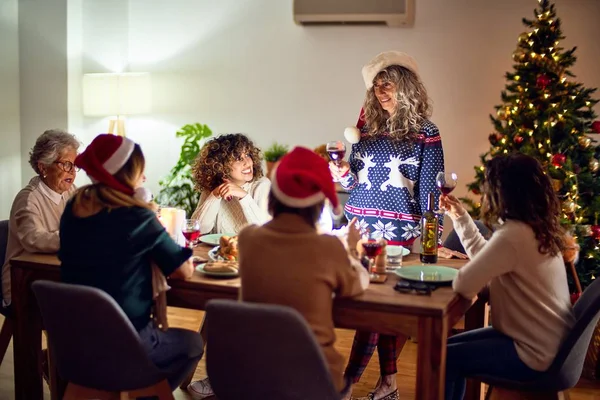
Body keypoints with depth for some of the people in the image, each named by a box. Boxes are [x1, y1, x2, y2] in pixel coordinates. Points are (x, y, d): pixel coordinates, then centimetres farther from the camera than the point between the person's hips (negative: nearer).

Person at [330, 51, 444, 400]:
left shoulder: (425, 133, -3)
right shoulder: (367, 127, 10)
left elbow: (430, 189, -4)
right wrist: (343, 174, -7)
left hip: (397, 230, -4)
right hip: (359, 226, 4)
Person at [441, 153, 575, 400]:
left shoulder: (513, 235, -27)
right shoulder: (537, 228, 4)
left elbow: (463, 284, -26)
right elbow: (486, 257, 18)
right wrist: (460, 217, 18)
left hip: (535, 355, -9)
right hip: (548, 343, 9)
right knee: (452, 347, 17)